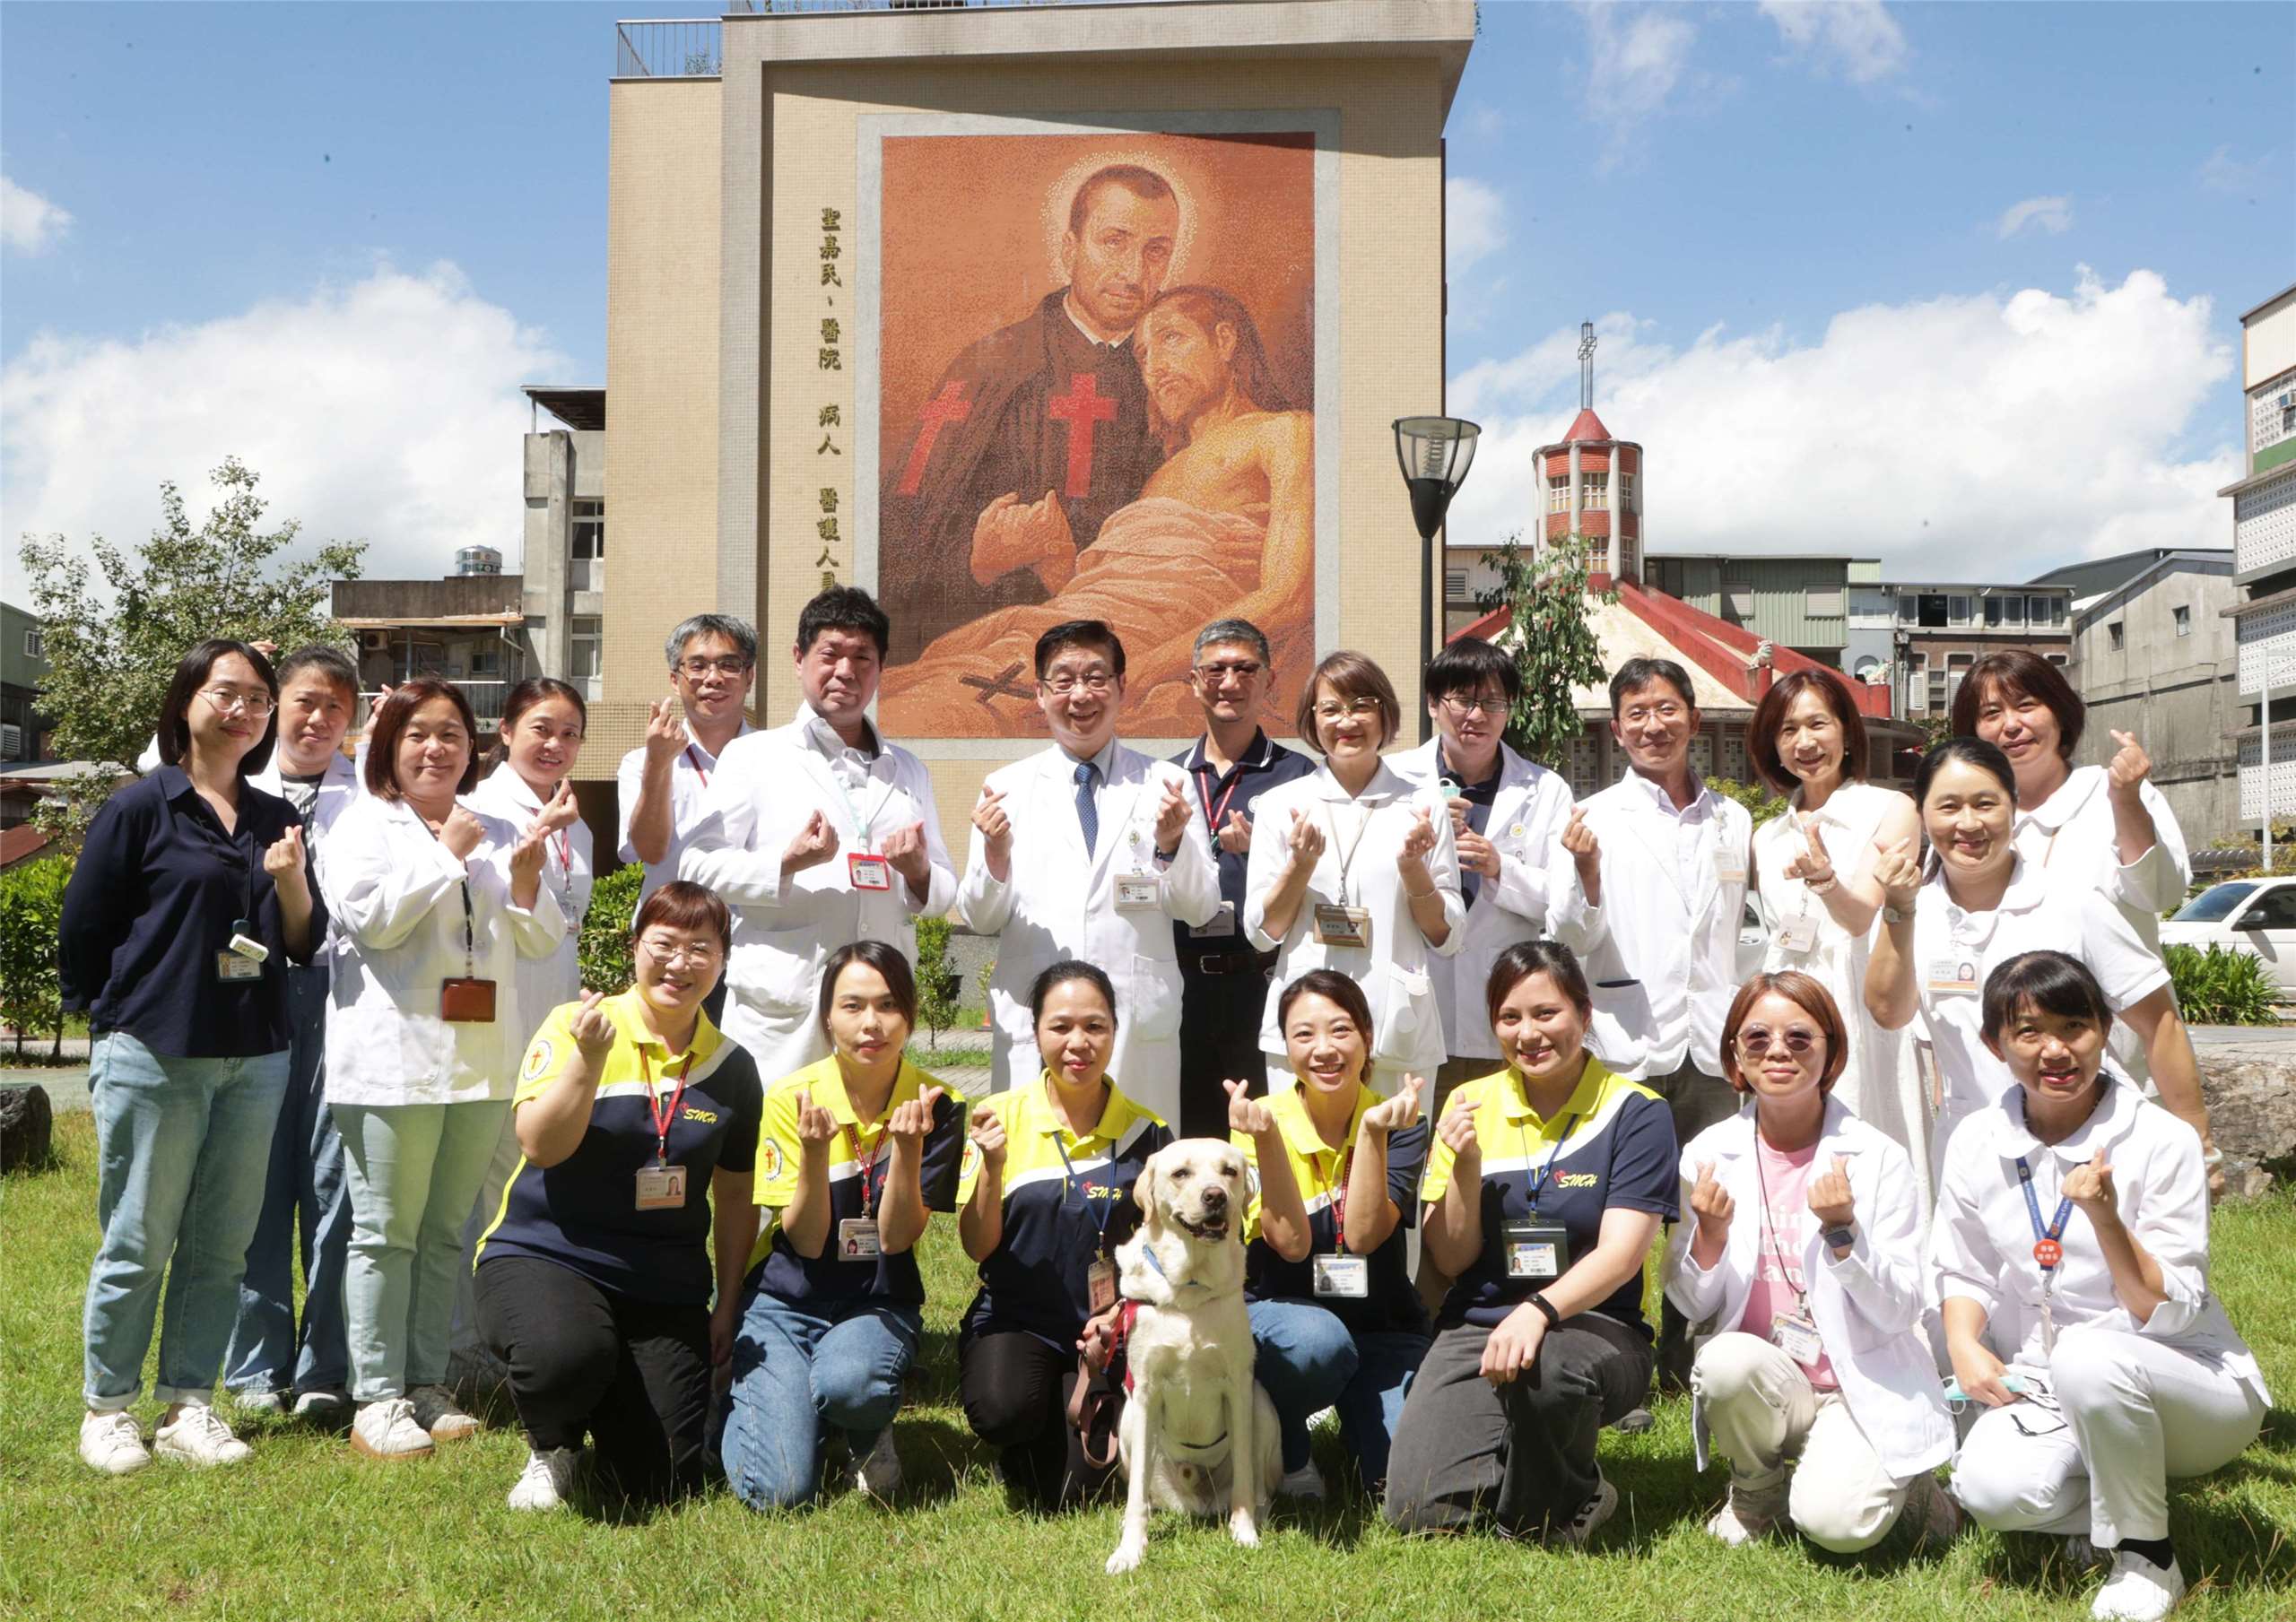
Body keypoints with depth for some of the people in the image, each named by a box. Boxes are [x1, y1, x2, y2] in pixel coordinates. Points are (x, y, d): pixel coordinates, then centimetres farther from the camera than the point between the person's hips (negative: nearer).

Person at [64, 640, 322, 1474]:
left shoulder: (277, 818, 11)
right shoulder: (142, 807, -3)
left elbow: (304, 943, 9)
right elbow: (82, 930, -1)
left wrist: (291, 882, -9)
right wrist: (117, 1017, 4)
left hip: (255, 1060, 5)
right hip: (155, 1058, -4)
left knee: (221, 1247, 8)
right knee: (137, 1244, 2)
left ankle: (189, 1407, 18)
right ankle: (108, 1411, 15)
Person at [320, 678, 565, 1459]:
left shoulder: (497, 832, 18)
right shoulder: (365, 824, 3)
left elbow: (541, 941, 13)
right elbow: (373, 918, -13)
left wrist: (525, 881, -6)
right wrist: (448, 855, -11)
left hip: (482, 1058, 5)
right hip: (394, 1058, -5)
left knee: (446, 1231, 10)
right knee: (386, 1232, -3)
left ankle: (426, 1385, 17)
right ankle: (377, 1399, 2)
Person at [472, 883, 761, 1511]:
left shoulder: (731, 1067, 6)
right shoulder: (572, 1026, -4)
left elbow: (735, 1198, 13)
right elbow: (541, 1146, -15)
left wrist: (728, 1307, 12)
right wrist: (590, 1060, -26)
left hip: (666, 1286, 3)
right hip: (544, 1253, -3)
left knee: (662, 1488, -5)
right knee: (566, 1354, -38)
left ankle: (609, 1406, 31)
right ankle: (552, 1446, 0)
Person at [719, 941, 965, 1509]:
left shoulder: (936, 1106, -8)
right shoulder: (792, 1098, -9)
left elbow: (897, 1238, -12)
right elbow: (805, 1241, -12)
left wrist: (907, 1146, -27)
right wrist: (815, 1150, -29)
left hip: (877, 1306, 0)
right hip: (786, 1301, 0)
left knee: (845, 1383, -36)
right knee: (780, 1490, -18)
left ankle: (870, 1433, 1)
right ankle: (748, 1398, 16)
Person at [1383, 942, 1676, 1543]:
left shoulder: (1635, 1112, -3)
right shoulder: (1471, 1105, 7)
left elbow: (1620, 1255, -14)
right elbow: (1451, 1260, 6)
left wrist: (1538, 1311, -32)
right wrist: (1465, 1167, -11)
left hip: (1595, 1328, -3)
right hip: (1476, 1327, 3)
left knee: (1546, 1365, -40)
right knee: (1417, 1510, -19)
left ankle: (1567, 1507, -7)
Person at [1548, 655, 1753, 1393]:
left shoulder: (1732, 820, 13)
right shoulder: (1598, 816, 1)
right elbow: (1577, 938, -6)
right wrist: (1586, 871, -24)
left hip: (1711, 1047, 4)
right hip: (1628, 1044, -3)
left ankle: (1689, 1367, 19)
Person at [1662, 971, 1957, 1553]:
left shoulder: (1879, 1159, -8)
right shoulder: (1707, 1155, -2)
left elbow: (1900, 1313, -10)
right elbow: (1693, 1306, 0)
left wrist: (1843, 1232, -26)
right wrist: (1709, 1236, -20)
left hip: (1866, 1384, -2)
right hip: (1763, 1382, 2)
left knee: (1834, 1521, -27)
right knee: (1727, 1361, -32)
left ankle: (1902, 1477, 10)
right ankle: (1757, 1490, 0)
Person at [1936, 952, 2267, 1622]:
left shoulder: (2162, 1141, -14)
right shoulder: (1979, 1144, -3)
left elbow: (2169, 1314, -17)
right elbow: (1964, 1273, 9)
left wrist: (2106, 1219, -32)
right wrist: (1965, 1345, -11)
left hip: (2185, 1390, -3)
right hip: (2044, 1392, 3)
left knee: (2090, 1358, -37)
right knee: (1991, 1486, -28)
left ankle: (2147, 1554, -11)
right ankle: (2115, 1502, 7)